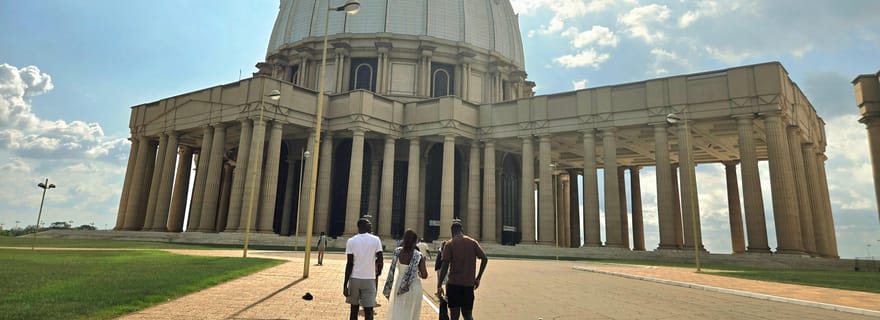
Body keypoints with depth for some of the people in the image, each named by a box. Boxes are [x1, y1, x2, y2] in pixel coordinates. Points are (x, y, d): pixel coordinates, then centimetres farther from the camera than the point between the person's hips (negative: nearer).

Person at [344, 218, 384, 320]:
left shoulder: (351, 241, -1)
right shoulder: (376, 240, -3)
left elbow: (349, 264, -5)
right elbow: (380, 261, -5)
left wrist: (345, 284, -3)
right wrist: (378, 272, 16)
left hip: (354, 279, 2)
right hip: (369, 279, -2)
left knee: (354, 309, 13)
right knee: (368, 311, -1)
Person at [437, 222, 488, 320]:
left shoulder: (449, 244, -2)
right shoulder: (473, 242, 7)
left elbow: (445, 265, -10)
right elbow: (484, 258, 2)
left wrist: (439, 286, -9)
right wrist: (478, 278, 9)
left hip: (454, 284, -3)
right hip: (469, 284, 3)